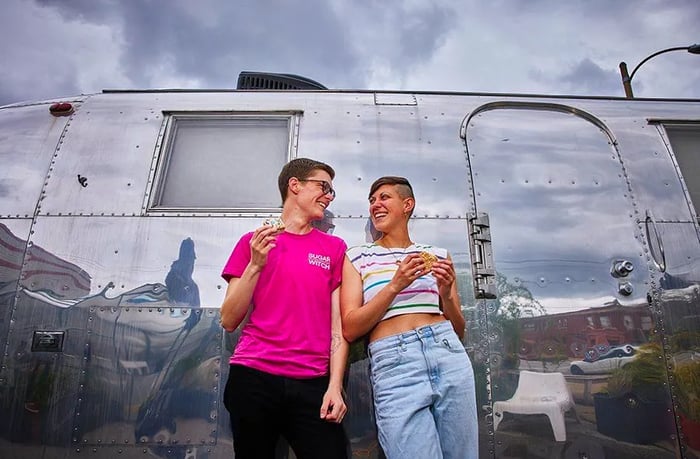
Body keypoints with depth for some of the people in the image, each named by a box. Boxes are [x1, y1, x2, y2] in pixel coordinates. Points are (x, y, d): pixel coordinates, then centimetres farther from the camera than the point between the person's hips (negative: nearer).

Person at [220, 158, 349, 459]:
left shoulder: (334, 248, 8)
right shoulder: (253, 242, 7)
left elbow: (339, 325, 4)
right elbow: (229, 321, 3)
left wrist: (335, 385, -6)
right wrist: (256, 264, -7)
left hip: (312, 384, 1)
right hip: (252, 378, 0)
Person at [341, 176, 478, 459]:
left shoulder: (437, 255, 13)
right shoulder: (357, 257, 7)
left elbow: (459, 331, 15)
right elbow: (349, 330, -3)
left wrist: (446, 294, -5)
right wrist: (394, 286, -13)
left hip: (449, 355, 3)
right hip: (394, 364, -3)